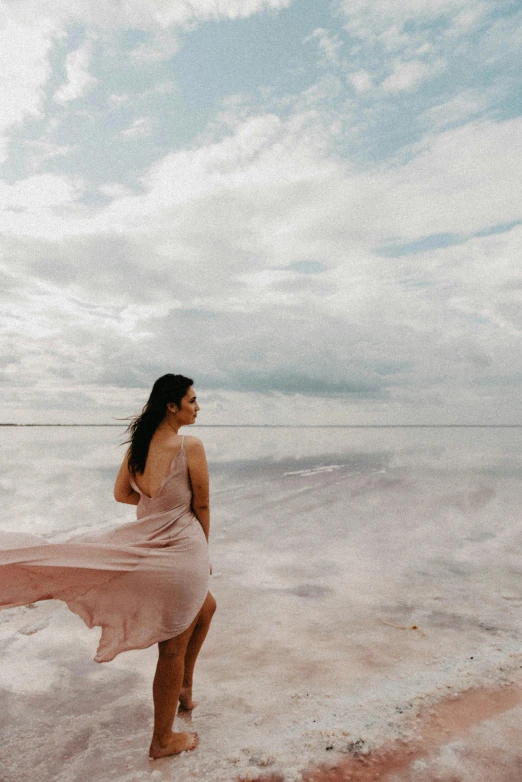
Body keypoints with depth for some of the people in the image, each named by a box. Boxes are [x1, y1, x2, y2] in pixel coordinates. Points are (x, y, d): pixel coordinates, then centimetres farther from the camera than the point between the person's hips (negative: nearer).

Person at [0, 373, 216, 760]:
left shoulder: (138, 443, 1)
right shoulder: (191, 446, -19)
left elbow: (121, 493, 12)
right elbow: (202, 507, -11)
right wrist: (203, 552, 4)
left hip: (145, 546, 7)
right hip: (179, 550, -7)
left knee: (206, 607, 31)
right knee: (173, 649, 13)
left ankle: (184, 688, 38)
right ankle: (163, 741, 34)